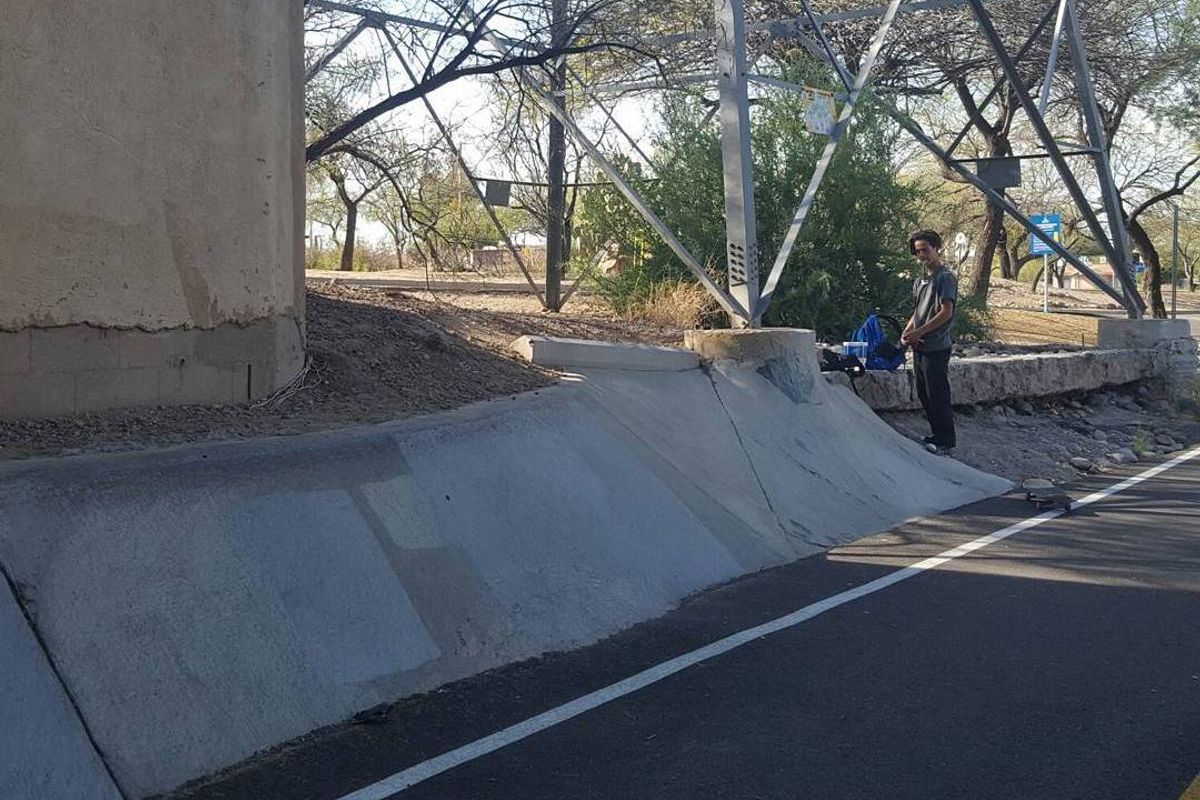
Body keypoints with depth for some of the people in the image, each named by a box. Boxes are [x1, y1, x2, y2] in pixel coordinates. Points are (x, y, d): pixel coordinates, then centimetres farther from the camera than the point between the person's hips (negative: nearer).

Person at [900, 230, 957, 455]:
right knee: (924, 395, 14)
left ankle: (945, 442, 5)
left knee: (938, 396, -4)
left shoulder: (945, 277, -9)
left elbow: (946, 312, -16)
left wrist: (918, 332, -19)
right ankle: (936, 435, 26)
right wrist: (906, 332, 3)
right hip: (920, 348, 9)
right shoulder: (920, 280, 16)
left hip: (936, 348, -8)